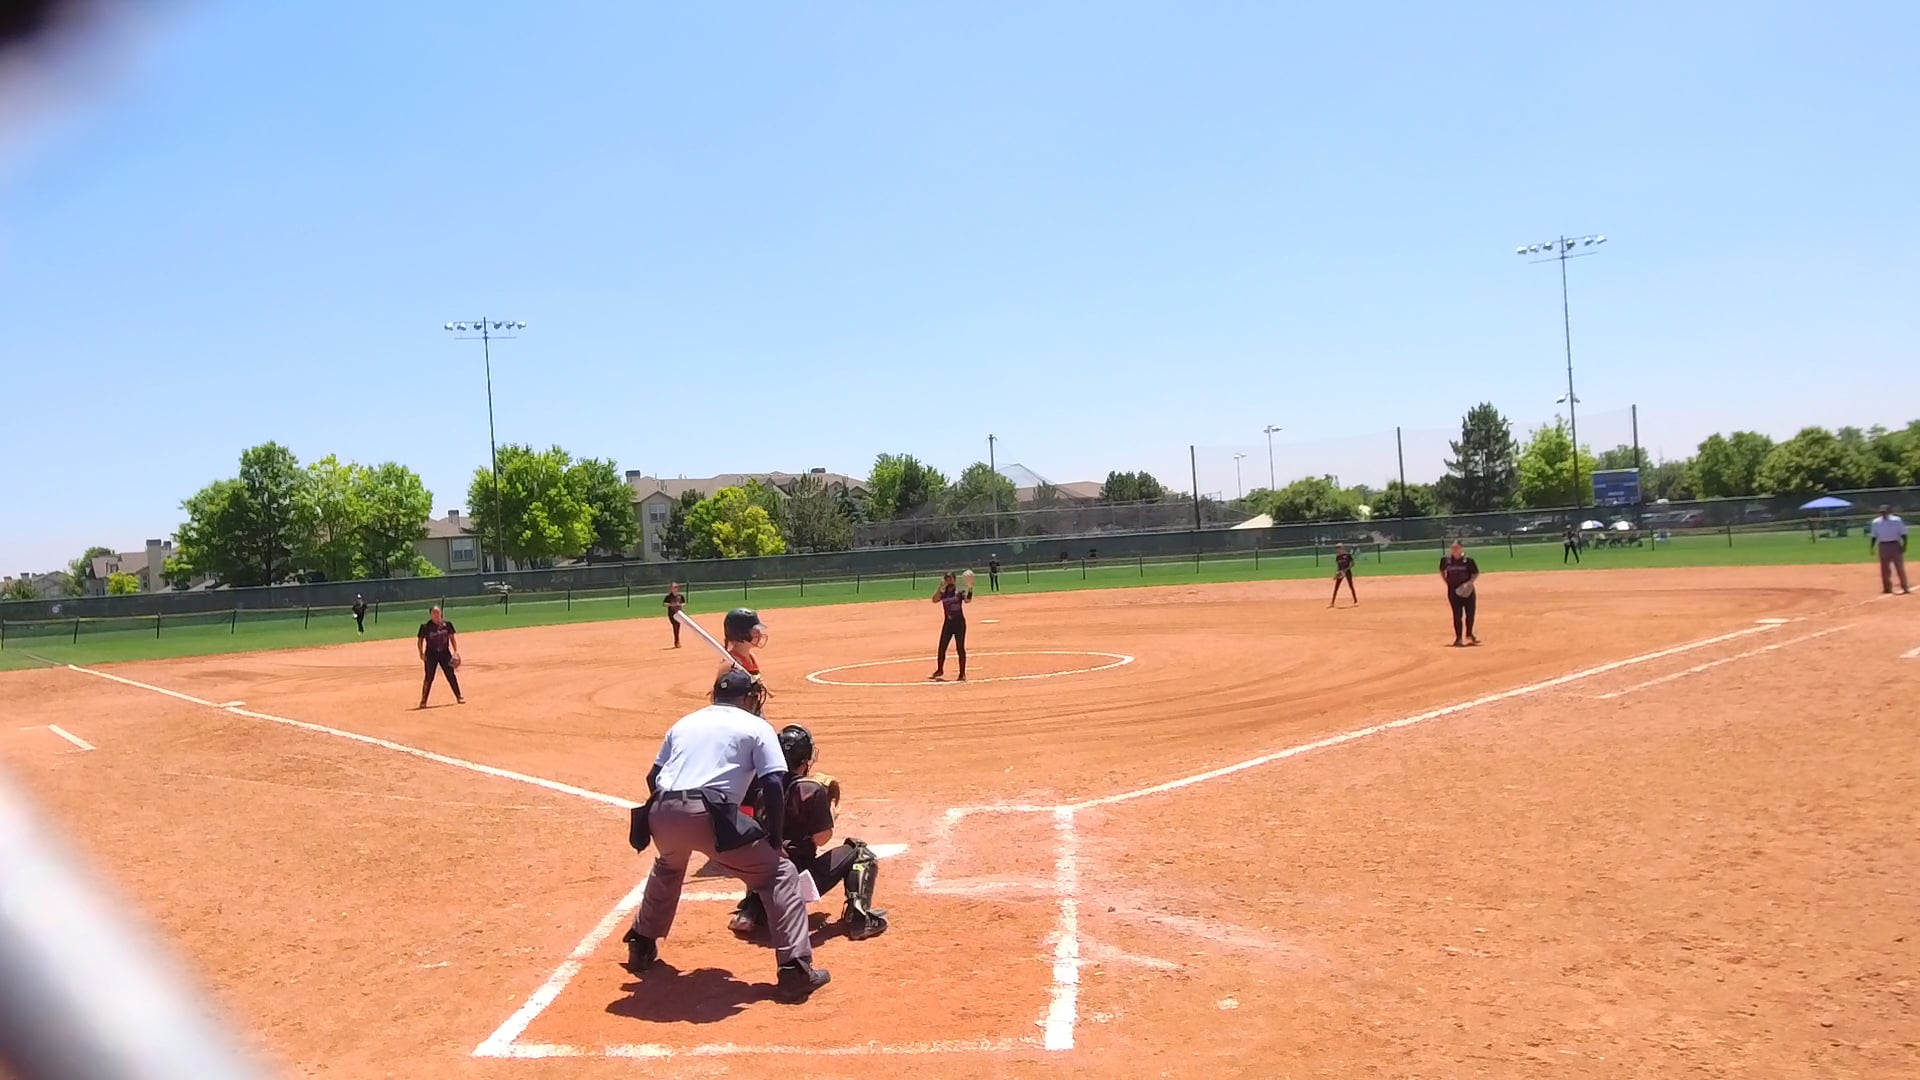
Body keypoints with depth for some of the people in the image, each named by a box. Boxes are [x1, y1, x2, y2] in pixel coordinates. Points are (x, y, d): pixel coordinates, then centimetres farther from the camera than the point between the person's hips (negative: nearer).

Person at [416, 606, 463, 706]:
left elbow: (452, 637, 7)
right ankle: (423, 701, 5)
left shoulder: (447, 624, 1)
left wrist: (455, 651, -1)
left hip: (445, 653, 3)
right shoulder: (426, 627, -7)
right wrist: (421, 653, -10)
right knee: (429, 677, -3)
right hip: (431, 654, -2)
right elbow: (420, 640, 0)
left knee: (451, 675, 5)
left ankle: (459, 697, 14)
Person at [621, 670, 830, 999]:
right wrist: (775, 840, 10)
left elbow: (653, 778, 27)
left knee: (668, 868, 38)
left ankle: (641, 946, 48)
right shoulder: (756, 726, 14)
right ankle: (796, 969, -4)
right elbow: (774, 786, 3)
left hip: (662, 813, 5)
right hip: (711, 816, -5)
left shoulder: (684, 722, 28)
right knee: (779, 874, 6)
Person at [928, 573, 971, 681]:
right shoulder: (943, 593, 4)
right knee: (942, 648, 6)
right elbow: (934, 600, -13)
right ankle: (939, 670, 24)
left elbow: (967, 599, -21)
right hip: (948, 622, 3)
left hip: (959, 622, -3)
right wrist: (940, 587, -21)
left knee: (960, 648, -1)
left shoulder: (959, 591, -3)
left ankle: (962, 673, 7)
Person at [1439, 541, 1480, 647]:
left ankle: (1469, 635, 30)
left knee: (1470, 613, 8)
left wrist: (1469, 582, -17)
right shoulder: (1446, 560, -2)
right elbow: (1442, 571, 15)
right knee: (1457, 615, -2)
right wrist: (1447, 582, 4)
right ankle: (1458, 638, 5)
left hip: (1467, 591, 0)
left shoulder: (1468, 561, -7)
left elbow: (1476, 574, -1)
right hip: (1453, 591, 0)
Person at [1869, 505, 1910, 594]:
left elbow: (1903, 534, -3)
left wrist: (1904, 545, -11)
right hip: (1882, 546, 3)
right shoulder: (1876, 522, 6)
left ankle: (1905, 588, 0)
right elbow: (1874, 536, 11)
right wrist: (1872, 547, 5)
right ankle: (1887, 588, 15)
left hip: (1895, 545, -3)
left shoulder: (1896, 520, -2)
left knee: (1899, 567, -4)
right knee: (1885, 568, 7)